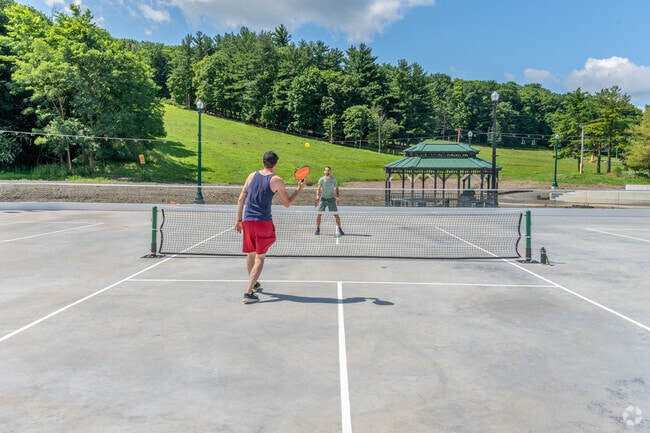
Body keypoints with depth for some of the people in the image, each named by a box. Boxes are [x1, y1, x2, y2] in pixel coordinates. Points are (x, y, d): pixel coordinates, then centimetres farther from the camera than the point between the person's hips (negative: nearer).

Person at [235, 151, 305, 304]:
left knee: (250, 254, 20)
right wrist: (299, 189, 13)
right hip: (263, 222, -5)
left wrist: (239, 220, 14)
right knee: (260, 257, 1)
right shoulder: (276, 180, -5)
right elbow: (287, 203, 2)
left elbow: (241, 199, 7)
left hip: (247, 220, 5)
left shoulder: (252, 175, 7)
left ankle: (254, 284, 41)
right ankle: (249, 293, -7)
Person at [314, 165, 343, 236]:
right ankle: (317, 229, 6)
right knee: (319, 214, -7)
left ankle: (339, 229, 11)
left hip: (331, 199, 0)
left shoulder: (333, 179, 2)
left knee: (336, 215, -4)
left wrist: (337, 196, -4)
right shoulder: (321, 179, -1)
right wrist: (317, 196, -16)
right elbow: (318, 189, 1)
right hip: (323, 199, 0)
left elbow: (336, 188, 11)